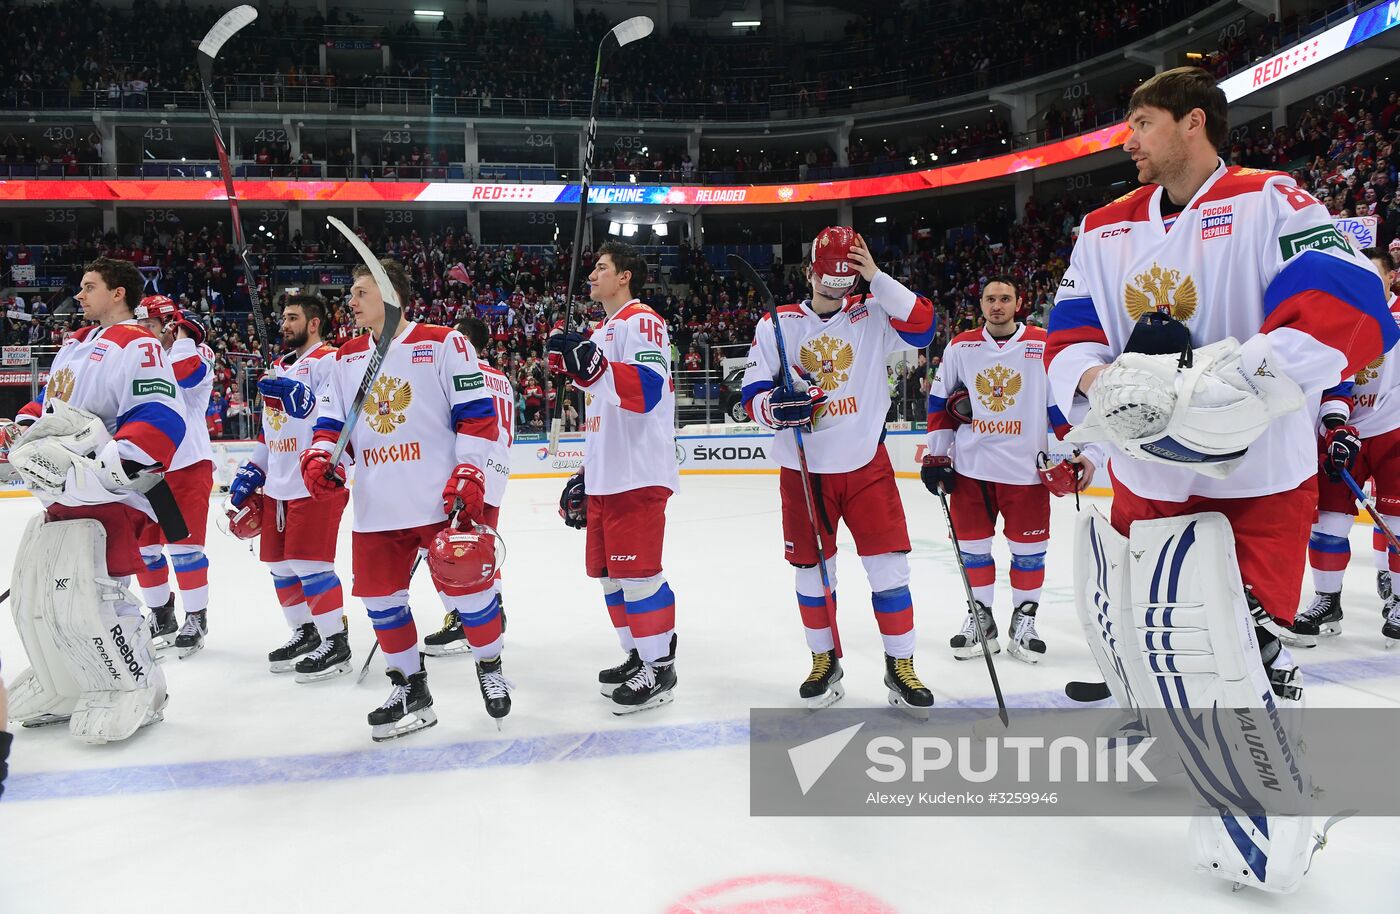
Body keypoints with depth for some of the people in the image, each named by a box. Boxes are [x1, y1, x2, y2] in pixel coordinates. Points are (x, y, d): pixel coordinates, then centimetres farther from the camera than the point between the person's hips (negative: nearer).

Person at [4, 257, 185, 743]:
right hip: (61, 492, 10)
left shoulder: (137, 345, -12)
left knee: (86, 597, -17)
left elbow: (161, 421, -24)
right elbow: (47, 404, 32)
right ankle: (63, 685, 28)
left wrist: (103, 470, -29)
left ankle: (134, 689, 1)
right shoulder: (74, 345, 19)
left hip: (107, 495, -10)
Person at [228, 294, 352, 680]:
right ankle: (304, 632, 29)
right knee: (279, 563, 13)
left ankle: (336, 643, 3)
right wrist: (250, 474, 21)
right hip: (277, 485, 9)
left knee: (309, 562, -8)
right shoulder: (280, 367, 19)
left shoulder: (329, 361, -8)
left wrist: (297, 395, -32)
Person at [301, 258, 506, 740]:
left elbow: (477, 415, -7)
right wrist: (320, 456, -7)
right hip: (375, 509, 6)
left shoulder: (443, 343, -4)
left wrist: (468, 475, -15)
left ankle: (490, 666, 26)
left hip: (442, 500, -5)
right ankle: (410, 687, 26)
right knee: (380, 597, 8)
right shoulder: (346, 359, 14)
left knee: (464, 586, 0)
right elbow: (330, 422, 15)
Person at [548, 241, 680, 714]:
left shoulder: (641, 321, -7)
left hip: (637, 476, -10)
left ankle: (660, 667, 5)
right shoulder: (599, 333, 22)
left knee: (637, 571, -6)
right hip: (603, 478, 10)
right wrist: (585, 473, 24)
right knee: (608, 572, 13)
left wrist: (592, 366, -37)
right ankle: (637, 656, 26)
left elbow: (648, 392, -25)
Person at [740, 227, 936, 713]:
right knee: (811, 569, 9)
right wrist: (777, 407, -21)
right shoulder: (776, 325, 2)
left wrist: (877, 278, -20)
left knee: (888, 564, -2)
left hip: (867, 464, 0)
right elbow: (753, 395, 0)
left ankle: (900, 665, 14)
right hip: (803, 471, 1)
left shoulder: (872, 316, 2)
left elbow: (921, 324, -15)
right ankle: (825, 661, 28)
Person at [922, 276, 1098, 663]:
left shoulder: (1044, 347, -1)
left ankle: (1024, 620, 21)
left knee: (1029, 548, 5)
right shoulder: (960, 347, 6)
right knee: (972, 545, 8)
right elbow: (939, 402, 10)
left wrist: (1081, 450, -5)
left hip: (1026, 470, -2)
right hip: (970, 467, 2)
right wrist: (936, 454, 7)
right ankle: (980, 617, 23)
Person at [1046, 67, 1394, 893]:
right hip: (1148, 475, 6)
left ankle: (1275, 812, 13)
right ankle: (1168, 721, 47)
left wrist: (1244, 377, -38)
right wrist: (1101, 379, -20)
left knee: (1232, 643, -10)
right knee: (1135, 620, 17)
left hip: (1257, 480, -6)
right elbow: (1069, 334, 3)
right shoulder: (1108, 229, 7)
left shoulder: (1270, 202, -11)